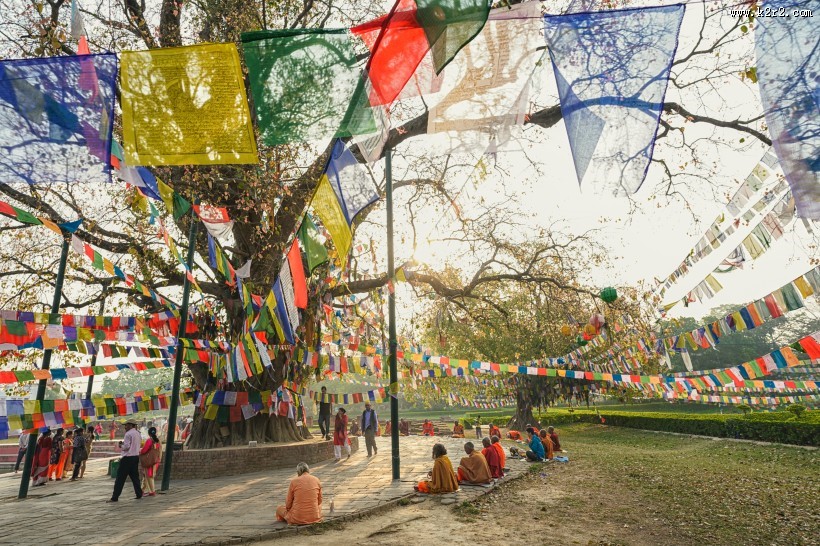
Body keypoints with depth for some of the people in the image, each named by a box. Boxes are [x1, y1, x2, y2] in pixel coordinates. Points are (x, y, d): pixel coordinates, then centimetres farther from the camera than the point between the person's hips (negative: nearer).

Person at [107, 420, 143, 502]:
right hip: (136, 456, 8)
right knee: (135, 476, 13)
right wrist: (123, 443, 14)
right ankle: (139, 494, 13)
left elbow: (126, 446, -16)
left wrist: (121, 446, 2)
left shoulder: (128, 434, -13)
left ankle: (115, 497, -1)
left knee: (120, 478, -3)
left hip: (128, 458, -8)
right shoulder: (137, 433, 13)